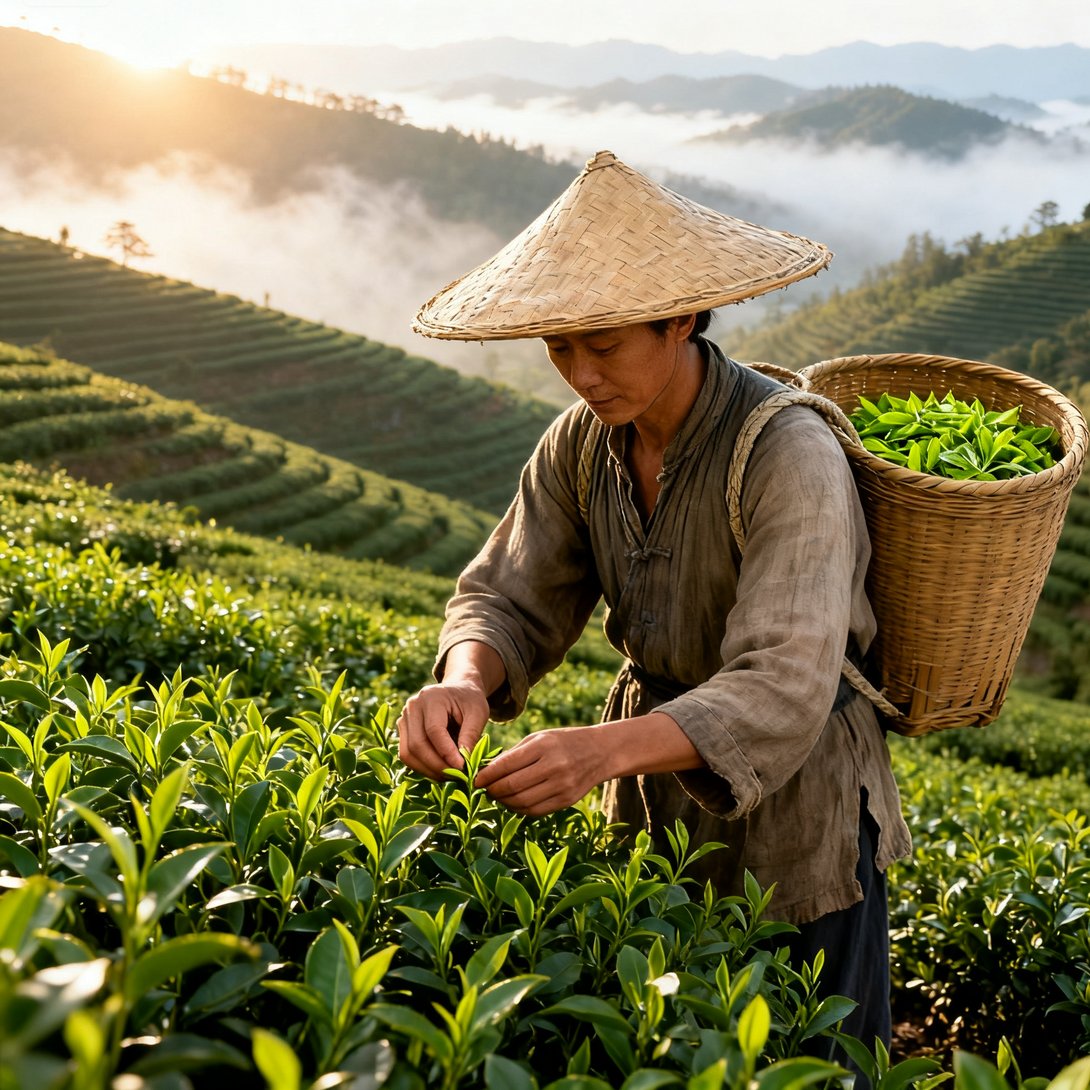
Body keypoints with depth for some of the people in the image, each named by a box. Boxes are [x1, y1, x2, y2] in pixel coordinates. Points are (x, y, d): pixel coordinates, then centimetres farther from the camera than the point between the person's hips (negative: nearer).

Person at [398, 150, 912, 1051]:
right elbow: (513, 604, -6)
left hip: (793, 800, -5)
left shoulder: (788, 454, -28)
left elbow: (781, 693, -34)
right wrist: (465, 682, -29)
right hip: (653, 786, 6)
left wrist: (606, 748, -49)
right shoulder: (581, 443, -8)